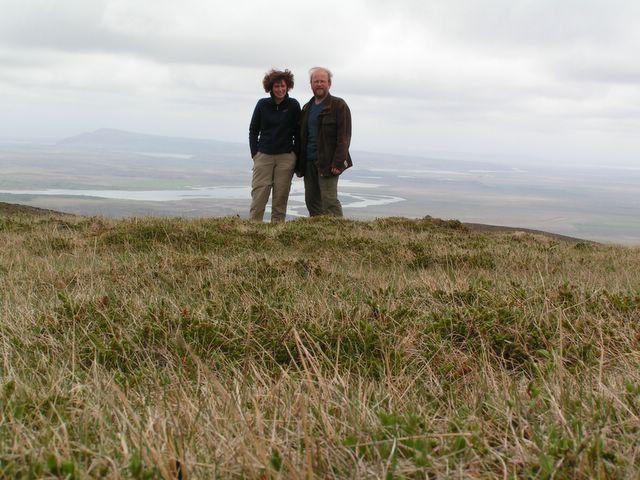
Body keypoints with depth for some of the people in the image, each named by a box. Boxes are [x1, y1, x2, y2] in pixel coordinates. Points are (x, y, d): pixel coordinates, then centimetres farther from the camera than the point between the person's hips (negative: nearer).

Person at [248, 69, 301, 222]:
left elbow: (298, 133, 6)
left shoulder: (293, 105, 2)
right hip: (263, 156, 0)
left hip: (286, 157, 0)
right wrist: (255, 153, 3)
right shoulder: (262, 104, 5)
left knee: (281, 197, 2)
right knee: (258, 196, -7)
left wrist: (295, 156, 2)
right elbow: (253, 130, 11)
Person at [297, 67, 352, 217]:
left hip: (327, 163, -7)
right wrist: (299, 164, 13)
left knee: (329, 201, -12)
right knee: (311, 201, 6)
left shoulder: (338, 106, -2)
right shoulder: (307, 108, 19)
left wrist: (338, 162, -19)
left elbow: (344, 136, -10)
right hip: (309, 162, 7)